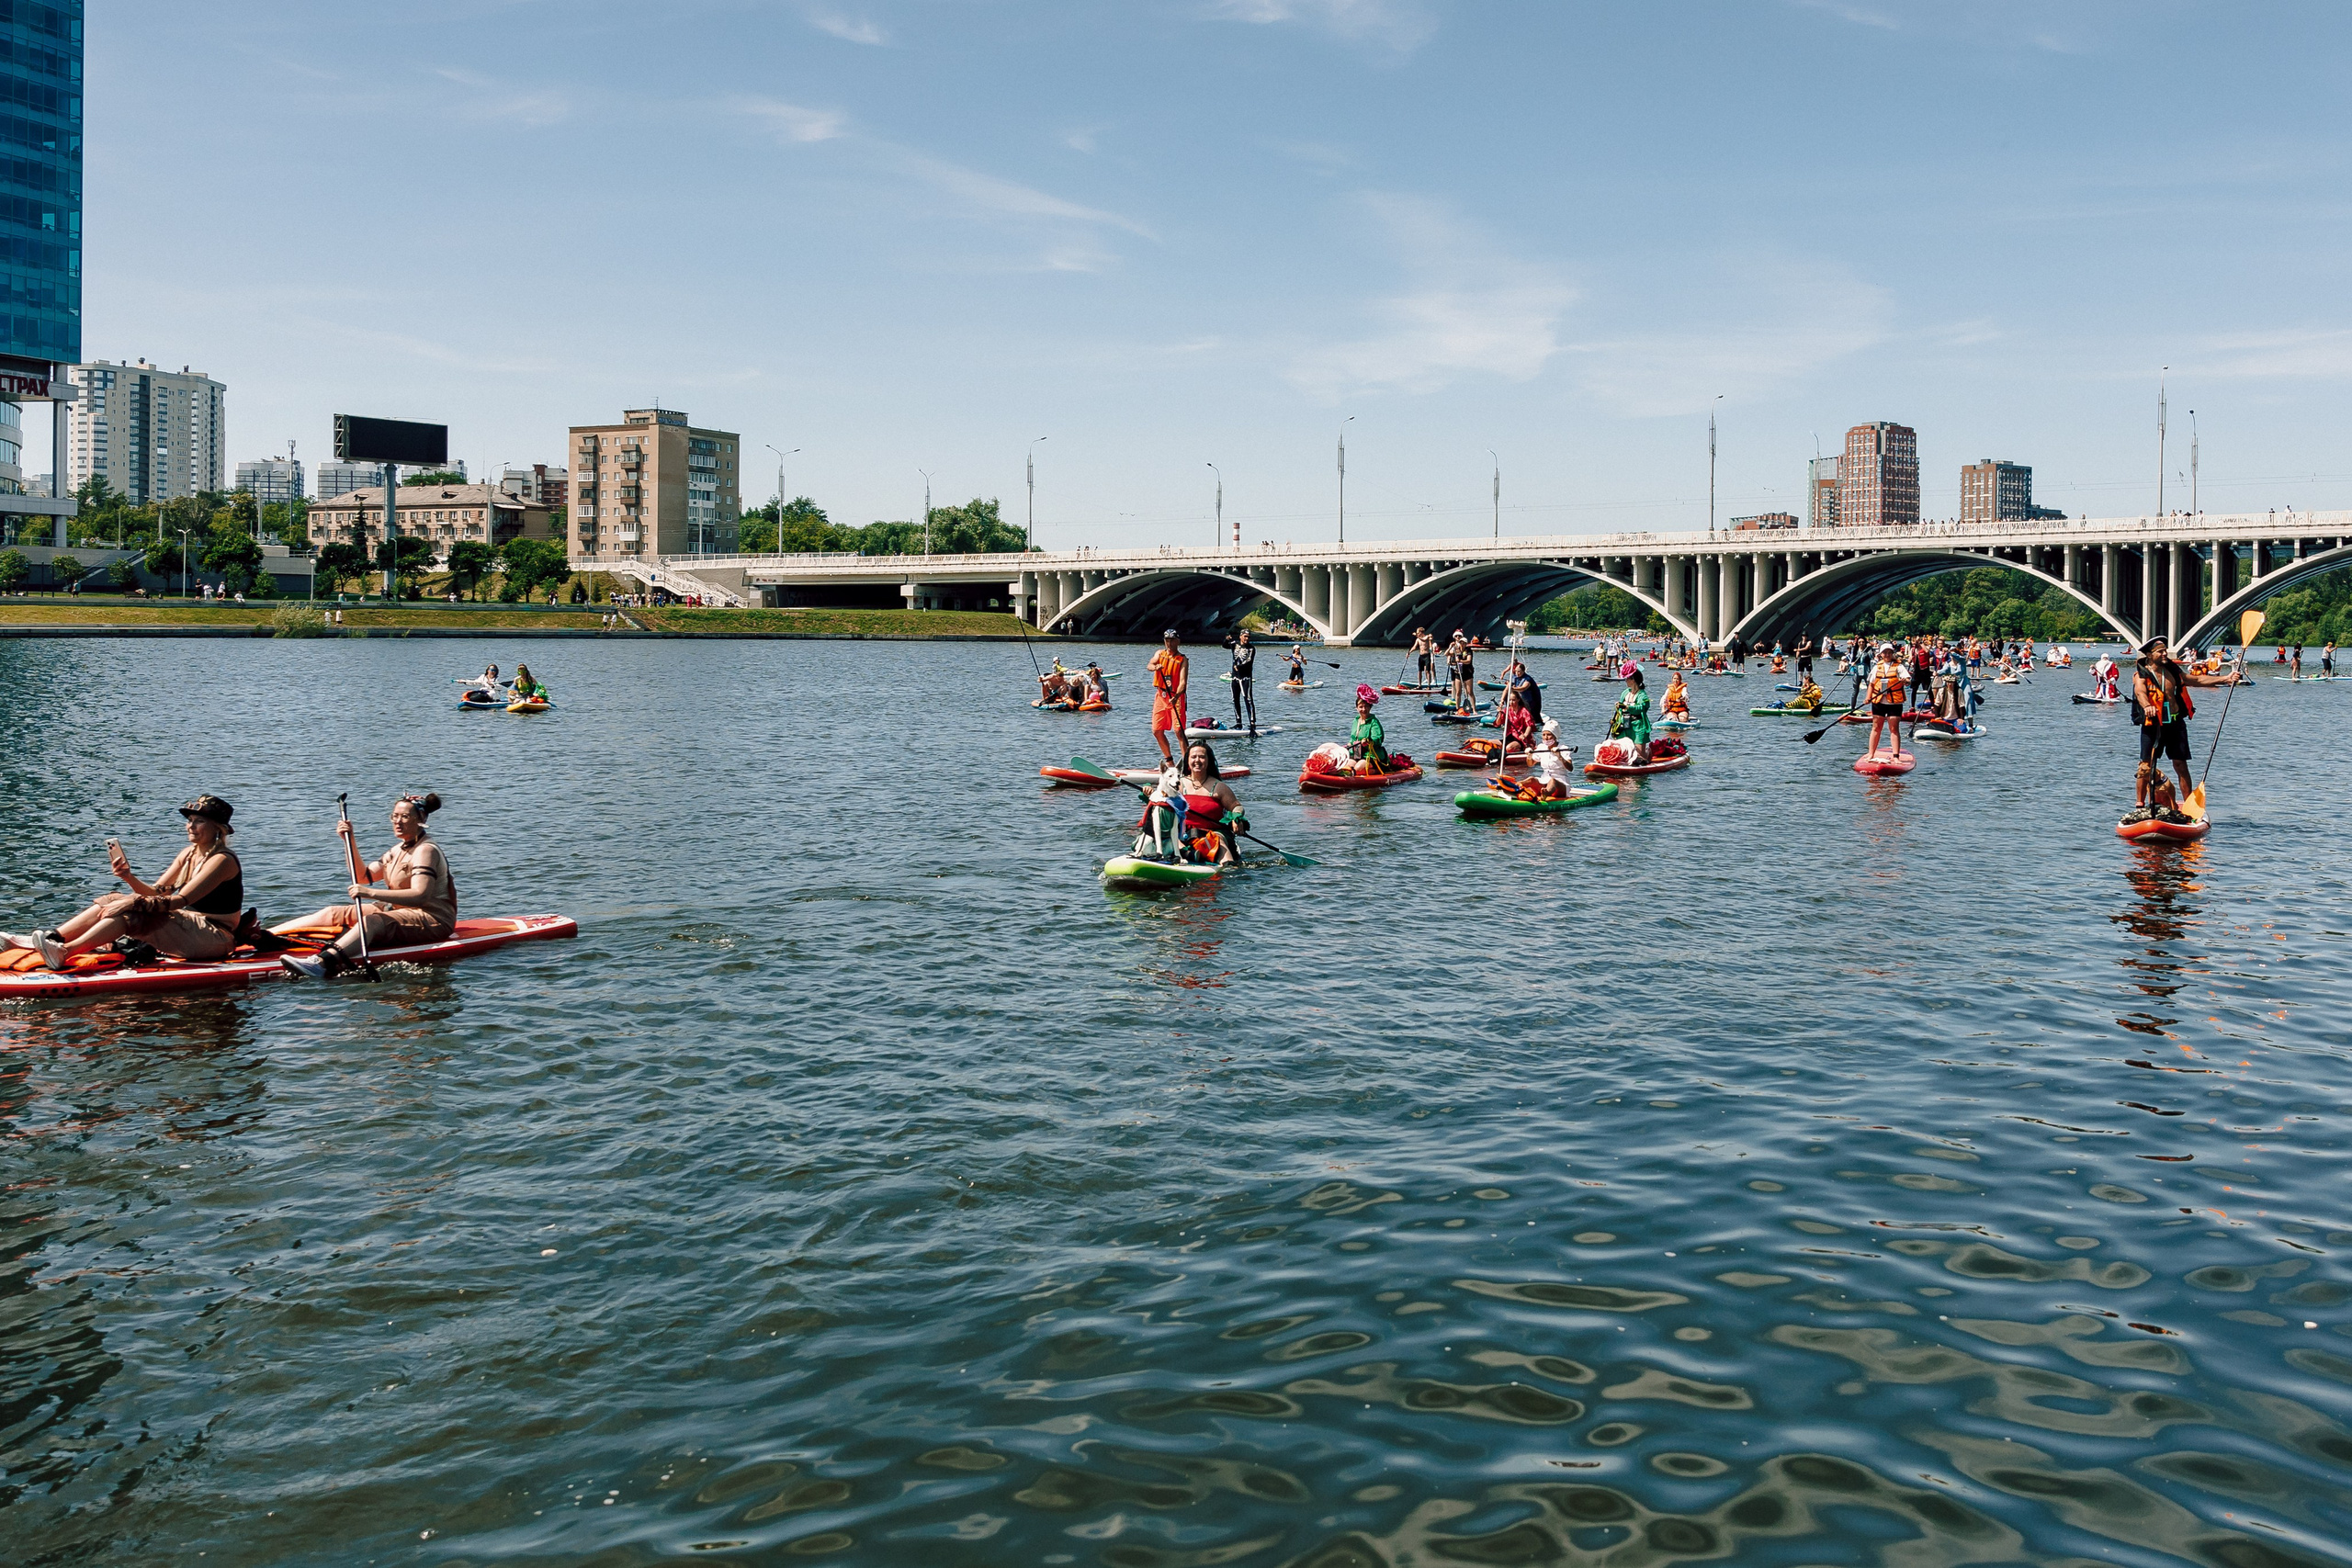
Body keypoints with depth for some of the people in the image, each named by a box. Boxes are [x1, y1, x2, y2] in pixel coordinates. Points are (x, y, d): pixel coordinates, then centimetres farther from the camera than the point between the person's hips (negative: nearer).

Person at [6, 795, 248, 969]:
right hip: (190, 928, 9)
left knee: (133, 910, -25)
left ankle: (65, 952, -35)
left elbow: (181, 900, -22)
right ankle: (52, 938, -13)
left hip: (216, 937, -9)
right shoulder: (188, 854, 14)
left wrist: (136, 903, -27)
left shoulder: (223, 860, -13)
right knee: (116, 900, -3)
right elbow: (156, 893, 8)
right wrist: (129, 878, -10)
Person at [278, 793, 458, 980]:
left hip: (434, 920, -9)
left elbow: (420, 895, -27)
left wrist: (371, 893, -34)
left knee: (372, 921, -35)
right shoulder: (399, 850, 16)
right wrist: (350, 841, 6)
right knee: (334, 913, 0)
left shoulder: (426, 850, -13)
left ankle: (321, 964, -57)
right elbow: (363, 877, 17)